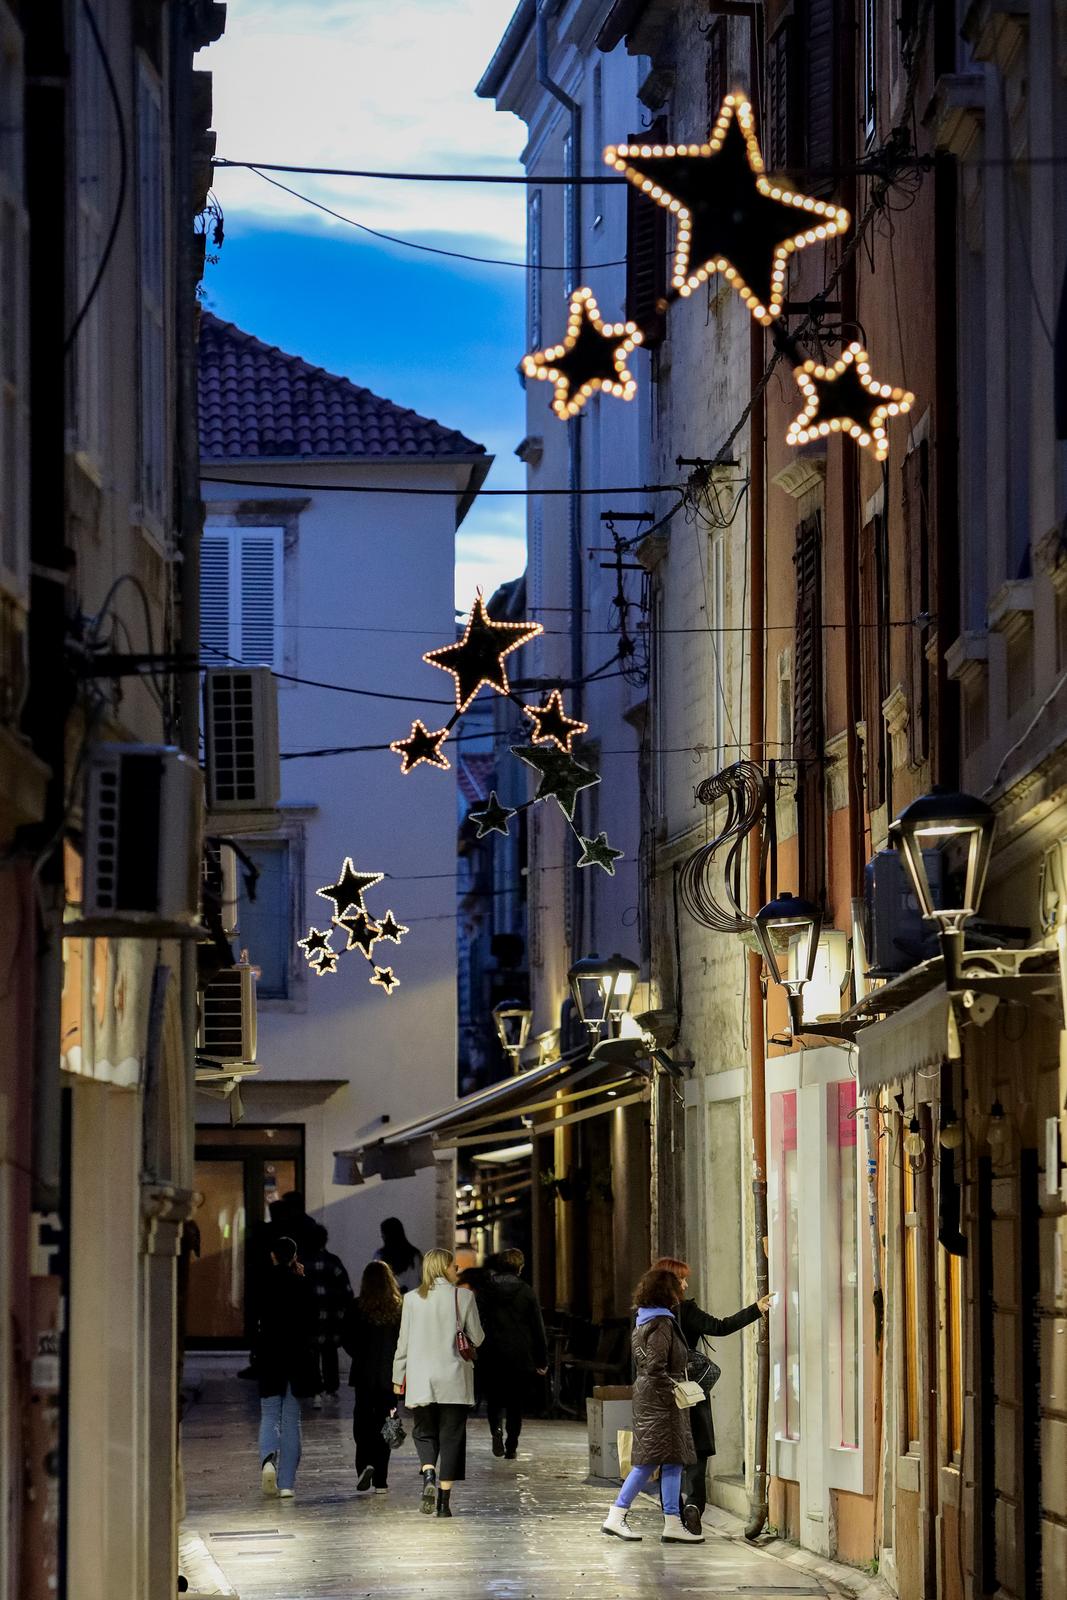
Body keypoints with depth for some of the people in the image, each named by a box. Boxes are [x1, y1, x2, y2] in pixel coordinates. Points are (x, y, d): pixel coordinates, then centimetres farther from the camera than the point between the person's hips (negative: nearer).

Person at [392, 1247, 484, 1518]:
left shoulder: (412, 1299, -1)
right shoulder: (463, 1296, -5)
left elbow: (404, 1341, 2)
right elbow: (477, 1338, 1)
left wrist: (398, 1377, 10)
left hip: (420, 1380, 1)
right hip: (454, 1381, -1)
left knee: (424, 1432, 16)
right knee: (451, 1436, 6)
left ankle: (428, 1475, -11)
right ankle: (444, 1500, 2)